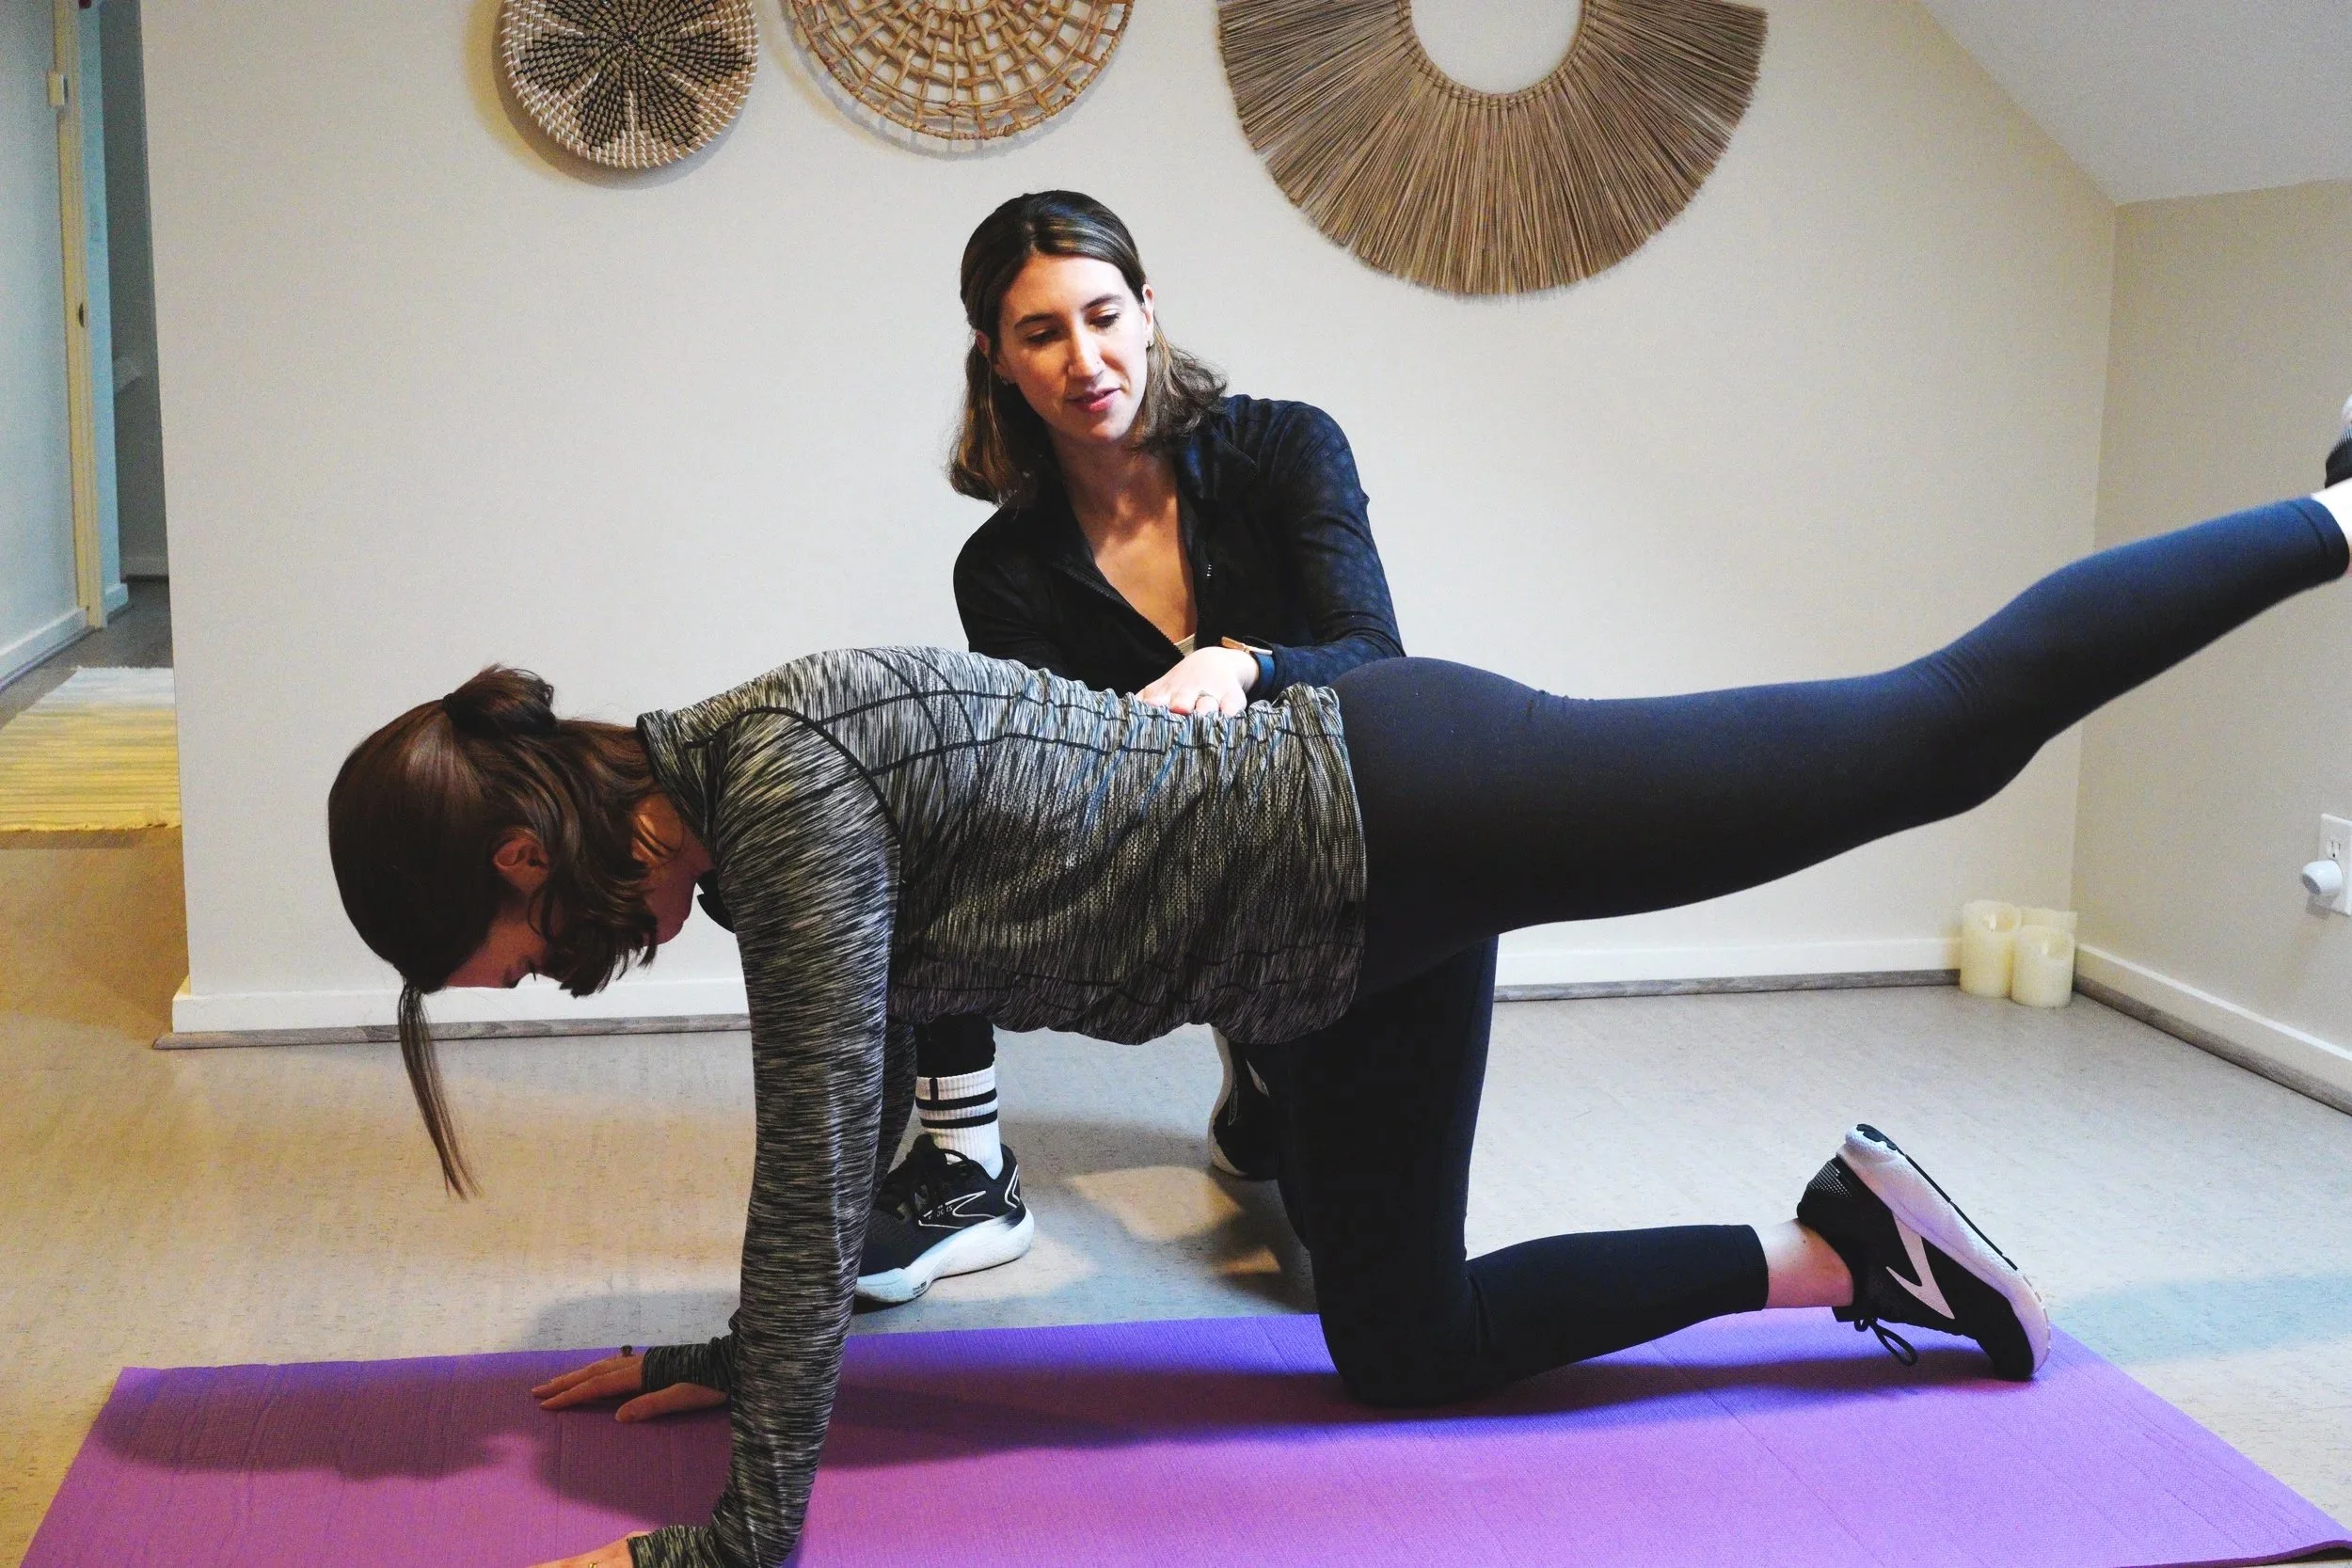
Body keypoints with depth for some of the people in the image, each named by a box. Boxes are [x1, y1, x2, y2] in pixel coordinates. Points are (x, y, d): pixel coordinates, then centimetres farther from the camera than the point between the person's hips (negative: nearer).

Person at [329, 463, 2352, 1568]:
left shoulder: (780, 777, -23)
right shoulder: (729, 793, 5)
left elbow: (816, 1181, -24)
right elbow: (855, 1112, 17)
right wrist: (727, 1360, 22)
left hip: (1399, 811, -9)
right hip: (1343, 947, 9)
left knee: (1944, 727, 4)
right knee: (1407, 1350, 17)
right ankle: (1829, 1256, 26)